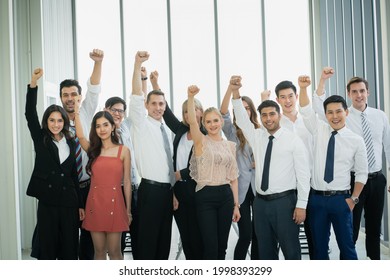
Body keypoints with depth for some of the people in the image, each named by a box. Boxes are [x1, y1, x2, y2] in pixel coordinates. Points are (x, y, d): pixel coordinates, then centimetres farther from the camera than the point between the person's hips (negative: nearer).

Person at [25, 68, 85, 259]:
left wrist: (80, 204, 9)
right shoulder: (40, 139, 3)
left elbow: (73, 174, 12)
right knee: (47, 248, 2)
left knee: (69, 248, 7)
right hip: (47, 200, -2)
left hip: (69, 201, 2)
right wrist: (33, 83, -20)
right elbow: (30, 115, -11)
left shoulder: (70, 143, 9)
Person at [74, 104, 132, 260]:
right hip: (95, 203, 2)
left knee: (114, 252, 2)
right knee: (99, 251, 9)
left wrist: (128, 210, 3)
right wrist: (76, 110, -14)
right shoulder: (93, 149, 8)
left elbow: (127, 181, 3)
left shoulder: (123, 150, 2)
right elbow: (80, 136, -12)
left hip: (114, 203, -2)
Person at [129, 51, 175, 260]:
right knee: (147, 240, -4)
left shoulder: (165, 129, 16)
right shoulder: (141, 124, -2)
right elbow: (136, 95, -17)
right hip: (150, 189, -7)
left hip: (167, 189, 7)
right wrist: (138, 64, -28)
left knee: (164, 239, 11)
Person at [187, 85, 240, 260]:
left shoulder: (230, 145, 10)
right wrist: (191, 97, -37)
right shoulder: (201, 141, -2)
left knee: (222, 245, 11)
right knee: (210, 247, -5)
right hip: (205, 196, -4)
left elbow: (233, 177, 11)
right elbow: (192, 121, -22)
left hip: (226, 195, 4)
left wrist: (236, 204, 9)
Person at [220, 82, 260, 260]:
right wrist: (231, 86, -26)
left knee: (258, 232, 7)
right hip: (240, 188, -2)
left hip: (258, 187, 3)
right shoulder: (232, 131, 3)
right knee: (246, 234, -6)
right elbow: (223, 112, -15)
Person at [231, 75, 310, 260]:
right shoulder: (256, 137, 11)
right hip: (261, 202, 5)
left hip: (284, 201, -5)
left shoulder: (293, 140, -3)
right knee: (265, 251, 11)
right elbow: (242, 120, -1)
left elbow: (303, 174, -6)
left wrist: (301, 205, -11)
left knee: (291, 250, 1)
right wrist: (235, 92, -15)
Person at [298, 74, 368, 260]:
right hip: (316, 198, 2)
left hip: (341, 199, -2)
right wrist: (303, 88, -26)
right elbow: (306, 111, -10)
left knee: (346, 245, 4)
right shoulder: (319, 131, 3)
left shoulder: (356, 140, -2)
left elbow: (361, 173, 4)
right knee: (319, 246, 10)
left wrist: (353, 199, -3)